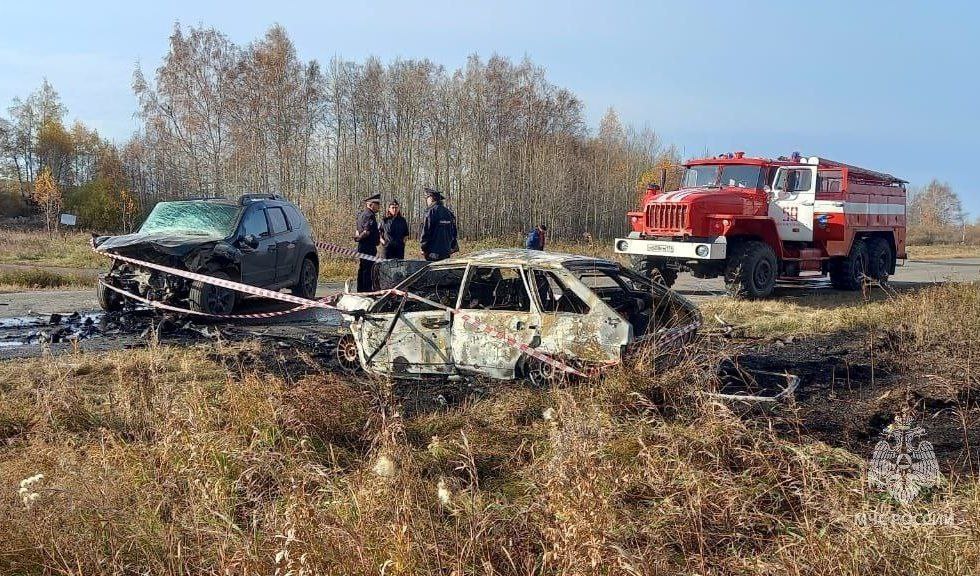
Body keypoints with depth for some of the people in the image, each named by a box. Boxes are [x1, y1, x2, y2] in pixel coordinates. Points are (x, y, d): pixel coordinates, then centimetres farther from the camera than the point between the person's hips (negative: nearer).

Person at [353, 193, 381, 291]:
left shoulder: (361, 215, 19)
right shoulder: (369, 215, -15)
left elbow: (357, 230, 20)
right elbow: (367, 231, -23)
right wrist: (359, 237, -10)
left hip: (362, 247, 11)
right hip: (369, 247, -11)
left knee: (362, 269, 14)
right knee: (368, 269, -8)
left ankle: (360, 290, 21)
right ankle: (367, 290, -8)